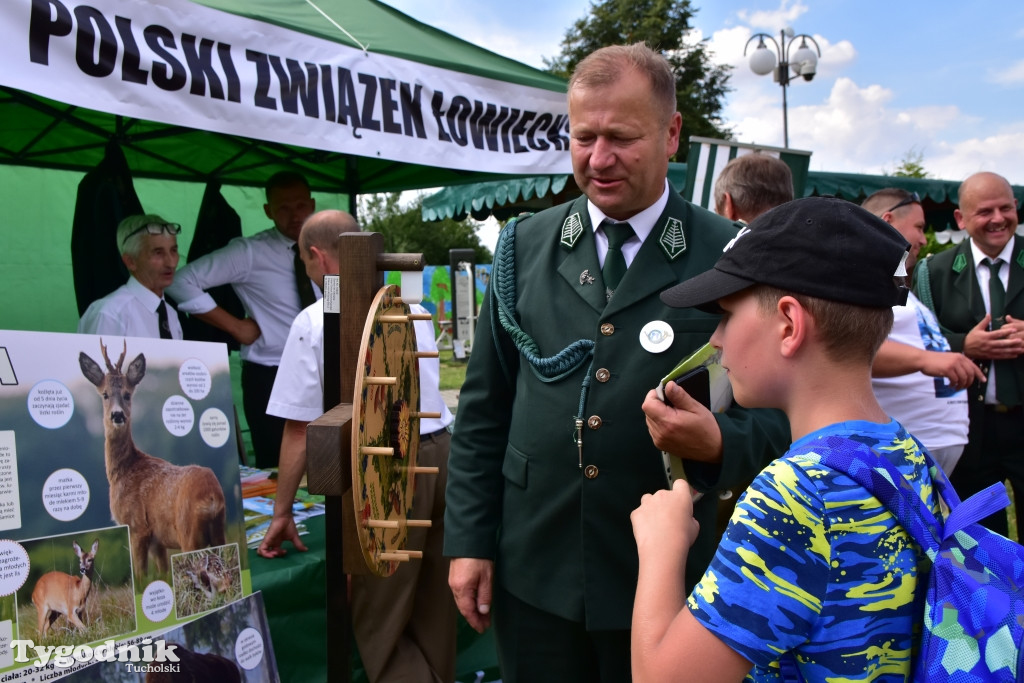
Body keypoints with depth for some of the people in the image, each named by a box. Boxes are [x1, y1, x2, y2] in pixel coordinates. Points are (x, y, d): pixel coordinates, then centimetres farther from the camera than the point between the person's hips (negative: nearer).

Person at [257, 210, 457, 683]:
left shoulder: (314, 322, -5)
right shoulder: (412, 309, 12)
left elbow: (300, 429, -5)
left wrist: (282, 512, 4)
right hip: (440, 453, 6)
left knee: (380, 625, 4)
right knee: (433, 611, 18)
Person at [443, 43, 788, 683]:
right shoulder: (525, 245, 2)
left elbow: (776, 416, -3)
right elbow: (483, 408, 6)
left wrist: (719, 442, -24)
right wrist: (469, 540, 3)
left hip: (666, 584, -2)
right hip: (533, 577, 2)